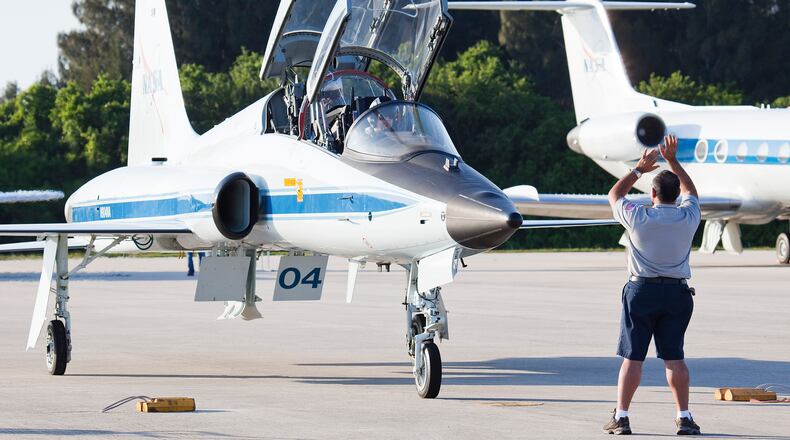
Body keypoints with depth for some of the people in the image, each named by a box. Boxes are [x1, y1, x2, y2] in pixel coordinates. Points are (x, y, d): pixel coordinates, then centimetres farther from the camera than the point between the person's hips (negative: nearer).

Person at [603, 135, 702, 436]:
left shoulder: (638, 217, -8)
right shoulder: (688, 217, -1)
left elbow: (614, 194, 12)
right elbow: (690, 190, 21)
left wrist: (639, 169, 18)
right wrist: (673, 161, 24)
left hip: (641, 291, -2)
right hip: (677, 292, 2)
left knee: (632, 357, 0)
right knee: (674, 357, 5)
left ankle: (621, 416, 1)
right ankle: (684, 417, 3)